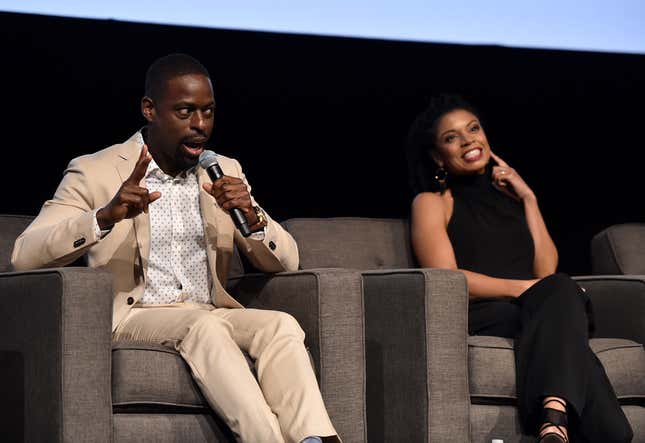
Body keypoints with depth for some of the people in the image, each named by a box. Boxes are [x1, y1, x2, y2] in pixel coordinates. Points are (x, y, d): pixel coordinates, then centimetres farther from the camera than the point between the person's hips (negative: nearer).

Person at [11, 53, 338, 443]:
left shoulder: (225, 173, 15)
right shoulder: (94, 173, 0)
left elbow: (285, 262, 12)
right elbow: (25, 256, -11)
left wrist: (253, 217, -11)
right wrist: (105, 217, -27)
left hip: (210, 318, 4)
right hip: (131, 319, -4)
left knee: (282, 325, -27)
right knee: (205, 326, -35)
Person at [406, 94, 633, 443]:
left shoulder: (510, 195, 28)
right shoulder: (432, 202, 14)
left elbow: (546, 269, 14)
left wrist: (529, 199, 12)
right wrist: (524, 288, -12)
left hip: (533, 310, 4)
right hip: (476, 317, -4)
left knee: (559, 290, -33)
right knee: (558, 291, -34)